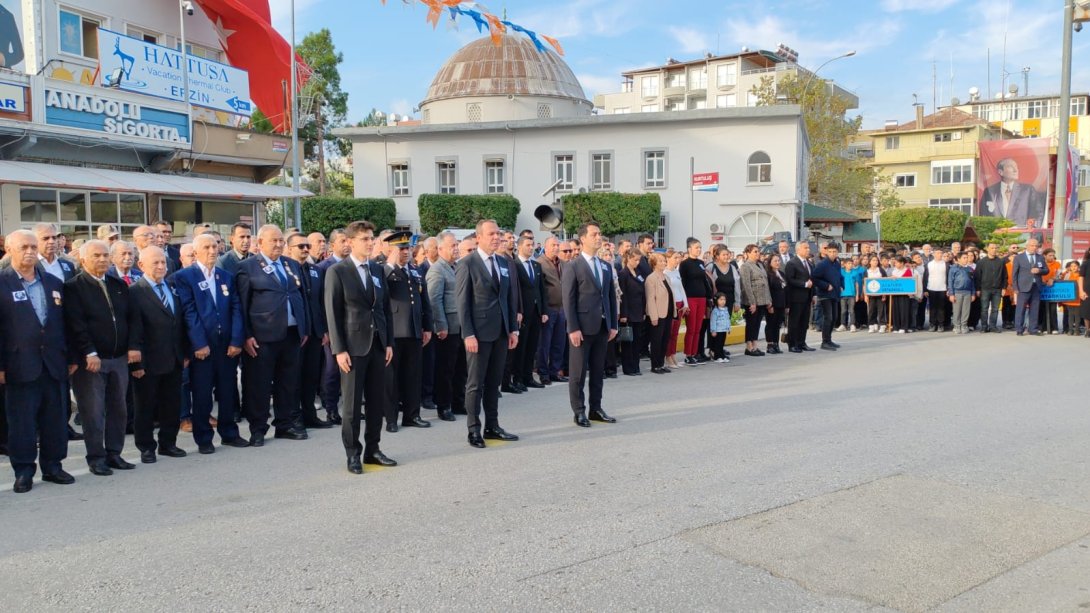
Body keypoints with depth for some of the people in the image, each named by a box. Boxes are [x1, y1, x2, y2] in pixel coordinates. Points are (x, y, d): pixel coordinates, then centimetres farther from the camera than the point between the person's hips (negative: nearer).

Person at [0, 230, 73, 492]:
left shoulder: (54, 283, 11)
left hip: (54, 364, 4)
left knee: (55, 419, 9)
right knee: (21, 421, 4)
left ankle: (53, 466, 21)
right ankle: (23, 471, 14)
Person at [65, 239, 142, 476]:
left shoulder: (119, 285, 13)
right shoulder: (73, 287, -4)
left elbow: (133, 317, 10)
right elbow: (76, 324, -13)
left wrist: (134, 346, -3)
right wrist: (89, 353, -19)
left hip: (119, 358, 5)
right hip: (90, 360, -5)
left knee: (118, 409, 10)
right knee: (93, 411, 0)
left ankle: (114, 453, 20)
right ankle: (96, 458, 9)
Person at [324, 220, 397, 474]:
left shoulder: (378, 270, 11)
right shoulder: (337, 272, -5)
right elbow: (332, 313, -8)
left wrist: (389, 342, 8)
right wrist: (339, 349, -12)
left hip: (378, 345, 5)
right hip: (353, 346, -5)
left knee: (376, 401, 9)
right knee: (352, 404, 2)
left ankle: (372, 449, 21)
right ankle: (353, 454, 13)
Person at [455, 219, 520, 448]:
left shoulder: (503, 262, 11)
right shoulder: (467, 263, -7)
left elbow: (510, 297, 13)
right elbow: (462, 301, -10)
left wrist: (513, 328, 7)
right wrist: (468, 334, -16)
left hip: (501, 332, 6)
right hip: (479, 333, -6)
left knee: (494, 382, 12)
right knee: (476, 384, 2)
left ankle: (492, 426, 20)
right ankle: (474, 430, 10)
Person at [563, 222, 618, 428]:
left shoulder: (606, 267, 14)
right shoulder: (573, 266, -5)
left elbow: (611, 297, 15)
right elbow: (568, 300, -10)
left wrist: (613, 324, 8)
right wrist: (573, 328, -15)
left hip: (602, 327, 6)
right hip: (582, 327, -6)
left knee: (598, 371, 11)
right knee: (579, 372, 2)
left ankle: (596, 409, 20)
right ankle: (579, 412, 10)